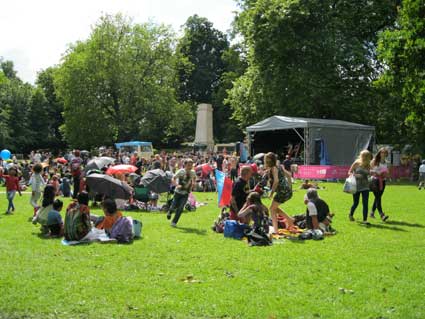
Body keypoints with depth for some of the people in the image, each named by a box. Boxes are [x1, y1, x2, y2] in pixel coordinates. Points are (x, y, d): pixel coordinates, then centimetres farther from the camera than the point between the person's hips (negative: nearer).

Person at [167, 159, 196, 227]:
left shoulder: (193, 172, -5)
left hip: (185, 194, 2)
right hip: (178, 192, -2)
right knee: (174, 206, 4)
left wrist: (193, 184, -6)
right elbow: (173, 178, -12)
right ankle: (169, 212, 41)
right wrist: (177, 185, -30)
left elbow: (194, 178, 15)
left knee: (180, 208, -10)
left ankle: (174, 222, 5)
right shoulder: (181, 171, -14)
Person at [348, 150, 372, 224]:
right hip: (356, 186, -2)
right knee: (356, 203, 8)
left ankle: (365, 220, -2)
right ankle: (351, 215, 37)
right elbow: (349, 172, -3)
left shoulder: (368, 165, 1)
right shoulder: (356, 163, -7)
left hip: (365, 186, 2)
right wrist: (355, 175, -20)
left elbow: (368, 174, 14)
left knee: (365, 203, -7)